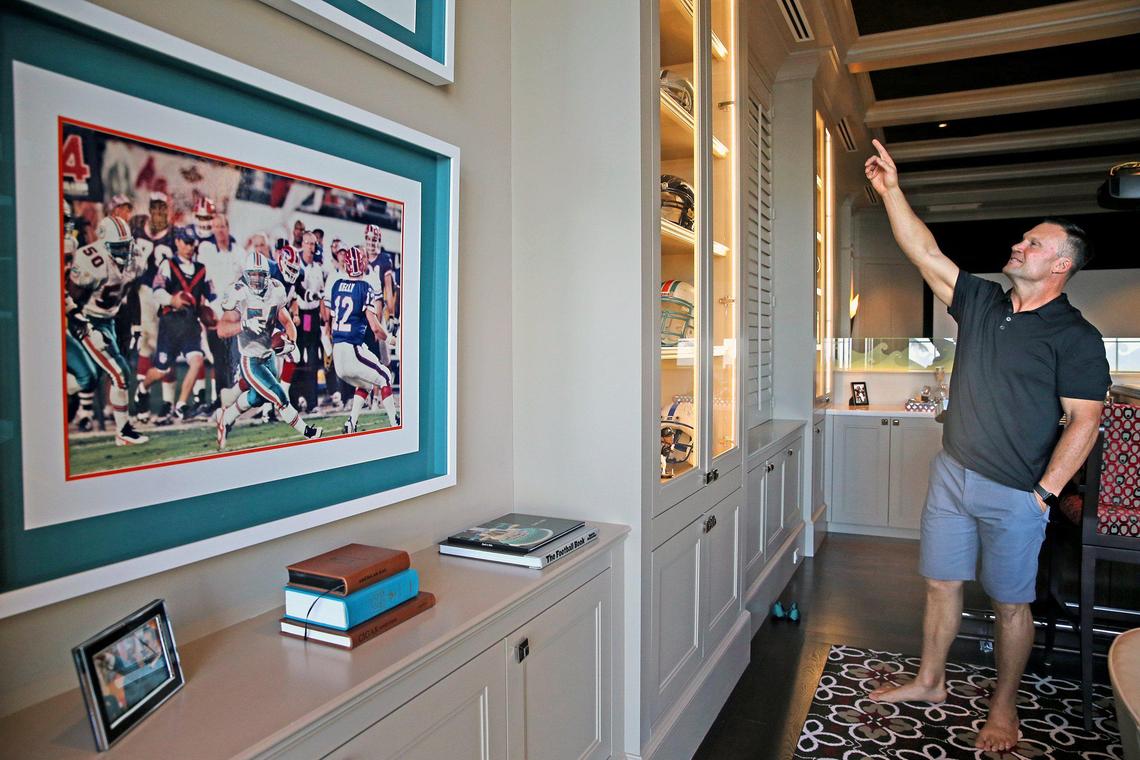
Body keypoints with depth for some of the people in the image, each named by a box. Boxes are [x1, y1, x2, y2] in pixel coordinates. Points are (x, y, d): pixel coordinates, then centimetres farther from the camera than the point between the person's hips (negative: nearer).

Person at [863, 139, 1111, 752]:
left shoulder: (1075, 337, -9)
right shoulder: (982, 303, 6)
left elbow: (1083, 421, -12)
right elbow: (925, 253, 2)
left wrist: (1044, 492, -16)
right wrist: (891, 190, -2)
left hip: (1015, 494, -5)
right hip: (952, 473, 5)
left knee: (1010, 604, 10)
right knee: (942, 585, 14)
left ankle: (1003, 708, 28)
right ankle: (930, 682, 31)